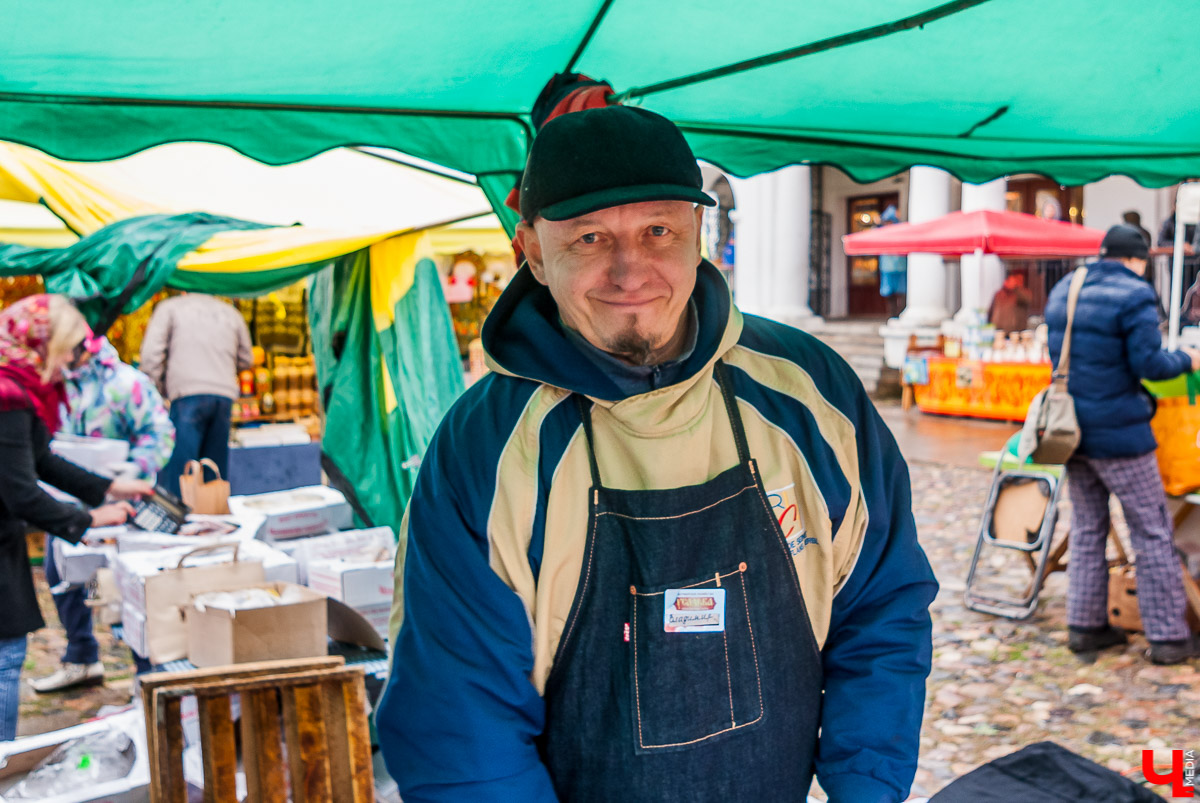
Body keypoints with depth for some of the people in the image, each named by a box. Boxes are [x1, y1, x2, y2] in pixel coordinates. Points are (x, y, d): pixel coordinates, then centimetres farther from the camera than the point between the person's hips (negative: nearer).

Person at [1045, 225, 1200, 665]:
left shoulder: (1062, 290, 10)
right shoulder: (1134, 296, -14)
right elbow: (1149, 363, -17)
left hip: (1073, 429, 7)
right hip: (1119, 434, -7)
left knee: (1087, 529, 15)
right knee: (1152, 534, 2)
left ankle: (1085, 625, 19)